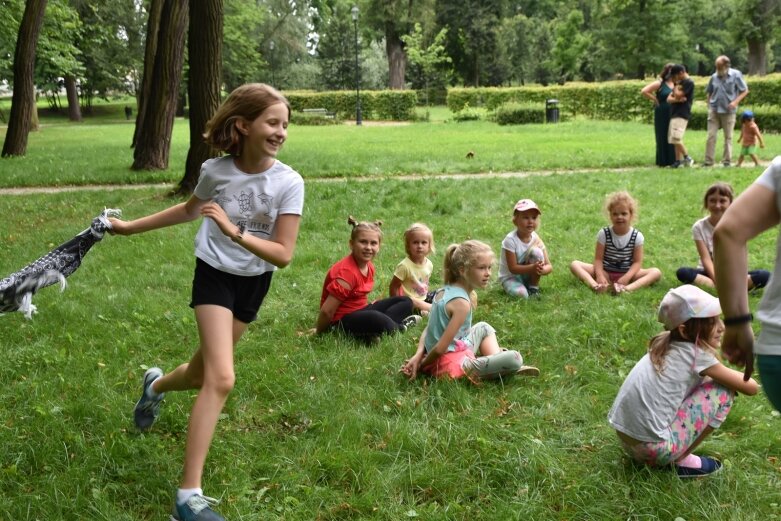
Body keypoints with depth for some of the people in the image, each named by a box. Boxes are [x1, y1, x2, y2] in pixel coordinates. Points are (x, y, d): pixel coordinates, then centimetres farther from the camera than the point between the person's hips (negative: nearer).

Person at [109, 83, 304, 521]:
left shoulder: (289, 183, -19)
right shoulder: (216, 170, -15)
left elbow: (283, 255, -20)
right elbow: (190, 210, 8)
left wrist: (234, 231, -34)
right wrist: (131, 227, 13)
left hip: (254, 284, 2)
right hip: (215, 275, -2)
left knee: (205, 374, 15)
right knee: (222, 378, -18)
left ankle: (156, 385, 53)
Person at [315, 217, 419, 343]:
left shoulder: (369, 267, 4)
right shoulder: (347, 272, -25)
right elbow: (326, 311, -21)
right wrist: (319, 333, -12)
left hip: (360, 311, 11)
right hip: (342, 320, -10)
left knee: (406, 302, 14)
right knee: (376, 319, -41)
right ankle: (400, 326, -5)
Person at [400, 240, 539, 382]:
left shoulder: (444, 291, 6)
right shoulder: (461, 303, -21)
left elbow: (428, 330, 8)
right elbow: (440, 348, -22)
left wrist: (418, 355, -5)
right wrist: (421, 365, -8)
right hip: (451, 364, -10)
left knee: (483, 328, 31)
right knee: (515, 358, -18)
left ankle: (498, 366, 13)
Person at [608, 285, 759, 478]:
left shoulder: (663, 346, 10)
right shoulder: (697, 355, -9)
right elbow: (751, 387, 0)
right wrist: (736, 376, 19)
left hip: (625, 440, 8)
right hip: (653, 448, -8)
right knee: (724, 391, 1)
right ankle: (682, 460, 6)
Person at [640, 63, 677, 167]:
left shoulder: (677, 83, 10)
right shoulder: (659, 83, -4)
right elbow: (644, 91, -10)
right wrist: (655, 99, -7)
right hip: (662, 114, -4)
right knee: (662, 138, 1)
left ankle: (672, 160, 11)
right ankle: (663, 161, 9)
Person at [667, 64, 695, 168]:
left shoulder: (688, 82, -7)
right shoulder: (680, 83, 21)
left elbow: (677, 95, -17)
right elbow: (669, 98, 11)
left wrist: (677, 85, 0)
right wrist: (677, 99, -9)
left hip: (681, 115, -10)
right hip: (675, 114, 10)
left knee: (676, 138, -17)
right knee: (674, 139, 7)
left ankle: (687, 158, -7)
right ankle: (678, 160, 9)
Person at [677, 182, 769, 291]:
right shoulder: (699, 227, -6)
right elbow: (706, 259, -14)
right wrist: (717, 280, -28)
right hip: (710, 273, 0)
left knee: (764, 275, -26)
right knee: (682, 273, -33)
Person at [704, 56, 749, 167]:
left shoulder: (736, 75, -4)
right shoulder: (714, 77, 4)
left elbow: (745, 91, 0)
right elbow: (708, 92, 18)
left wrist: (735, 102, -13)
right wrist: (709, 104, 5)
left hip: (728, 111, -2)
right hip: (714, 111, 2)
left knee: (728, 137, 6)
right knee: (711, 136, -3)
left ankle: (727, 161, 13)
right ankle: (708, 161, 1)